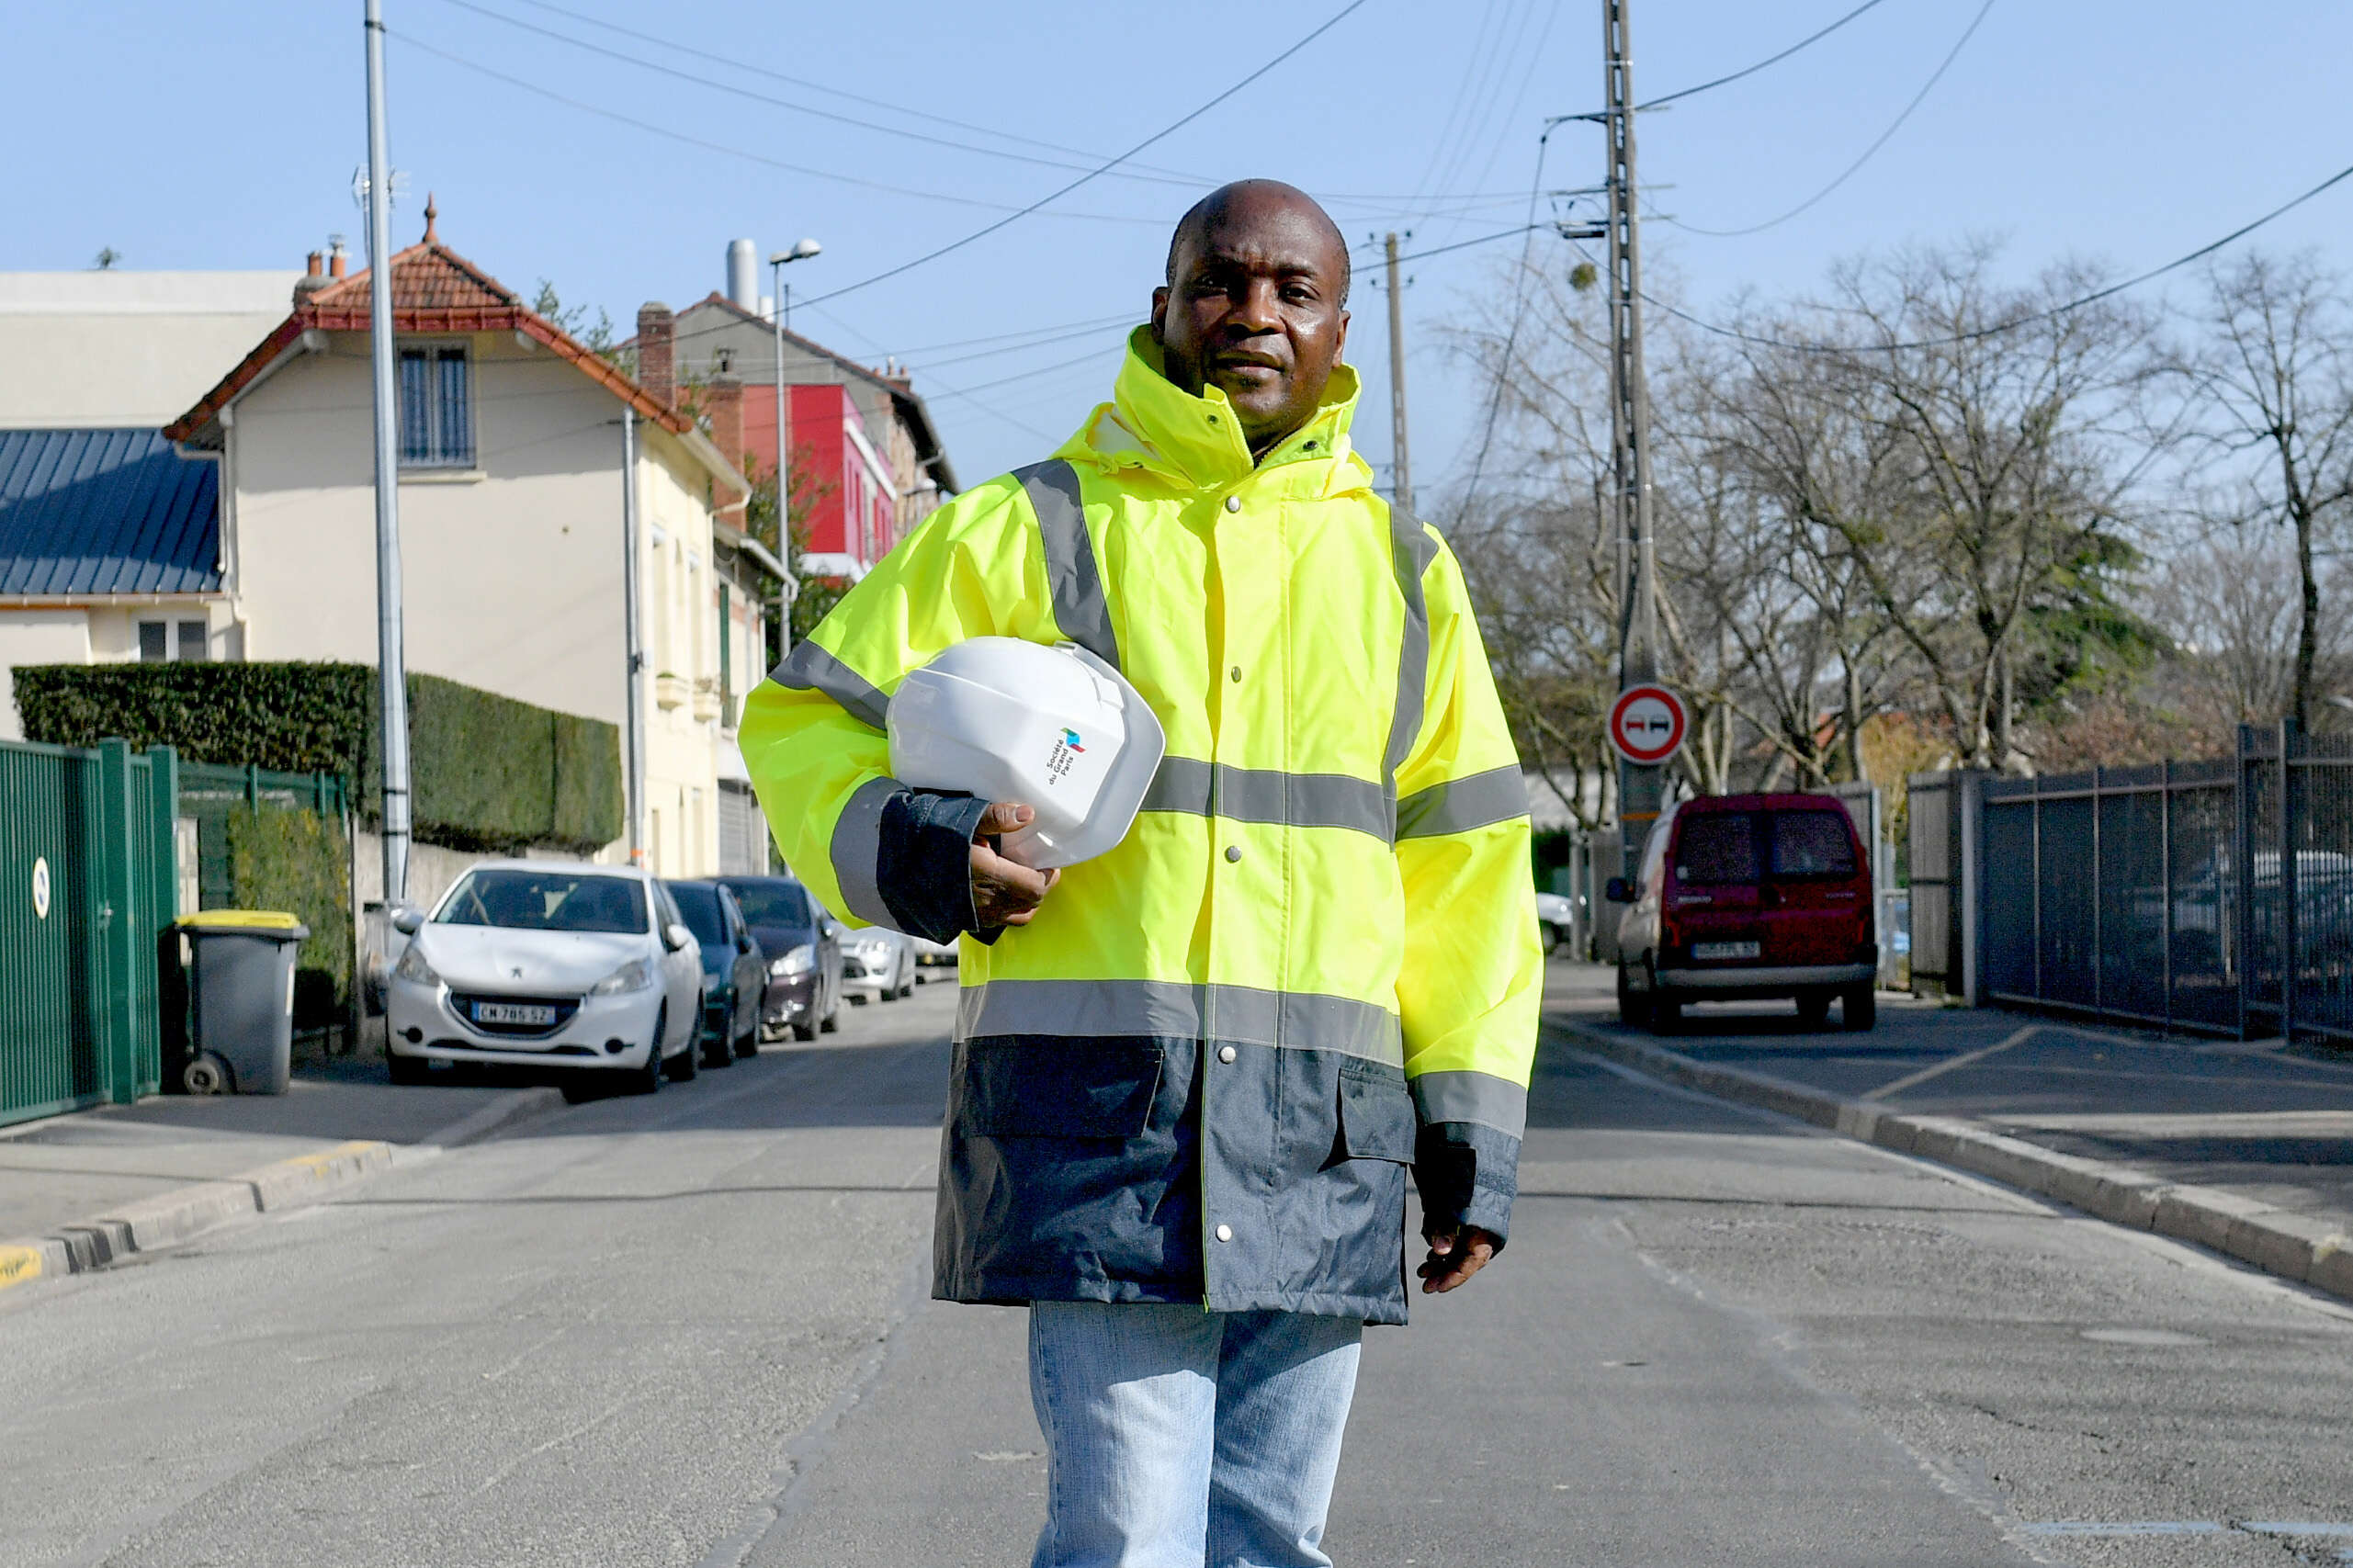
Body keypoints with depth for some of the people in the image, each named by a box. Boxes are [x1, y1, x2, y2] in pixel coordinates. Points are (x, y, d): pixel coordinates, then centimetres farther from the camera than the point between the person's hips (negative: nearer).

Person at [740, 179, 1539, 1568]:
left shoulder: (1400, 568, 17)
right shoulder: (1027, 530, 6)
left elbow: (1463, 860, 18)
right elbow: (807, 726, 7)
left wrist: (1474, 1128, 13)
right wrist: (924, 858, -13)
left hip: (1322, 1134, 4)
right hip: (1095, 1105, -4)